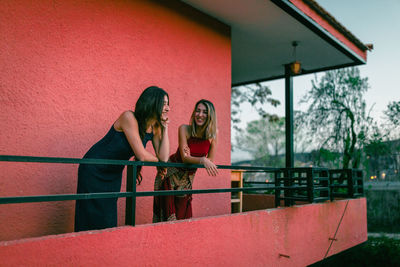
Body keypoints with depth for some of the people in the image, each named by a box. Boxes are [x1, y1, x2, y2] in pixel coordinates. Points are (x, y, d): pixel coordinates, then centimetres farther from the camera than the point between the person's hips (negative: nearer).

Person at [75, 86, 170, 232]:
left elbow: (164, 158, -13)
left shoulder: (155, 128, -4)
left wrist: (165, 128, -12)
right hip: (94, 169, -6)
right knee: (93, 220, 0)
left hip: (114, 174, 7)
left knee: (109, 219, 10)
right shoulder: (129, 117, -26)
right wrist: (157, 161, -9)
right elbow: (142, 156, -29)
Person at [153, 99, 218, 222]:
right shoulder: (184, 129, -19)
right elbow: (184, 158, -24)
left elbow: (210, 161, -9)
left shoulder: (213, 135, -11)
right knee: (167, 213, -4)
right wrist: (202, 160, -42)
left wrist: (191, 158, -24)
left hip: (188, 177, 3)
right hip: (170, 173, -3)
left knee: (182, 214, 10)